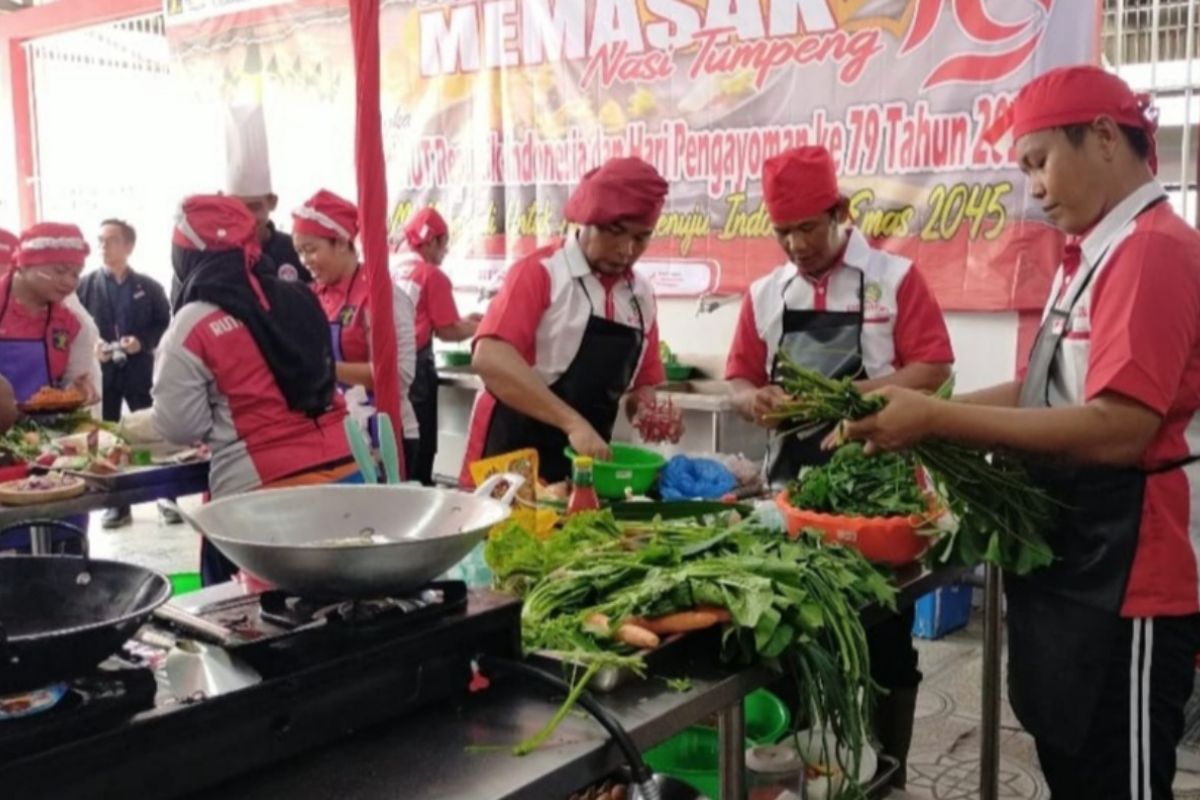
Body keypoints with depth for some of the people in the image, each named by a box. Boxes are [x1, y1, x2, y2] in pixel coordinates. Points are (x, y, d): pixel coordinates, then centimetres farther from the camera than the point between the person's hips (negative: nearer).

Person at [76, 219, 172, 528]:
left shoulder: (149, 287, 4)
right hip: (101, 372, 1)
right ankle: (117, 504, 15)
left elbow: (165, 324, 4)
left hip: (140, 372, -1)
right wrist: (90, 346, -14)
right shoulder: (85, 285, 3)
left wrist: (142, 341, -11)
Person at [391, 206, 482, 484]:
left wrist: (464, 321, 21)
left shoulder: (393, 268, 12)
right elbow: (447, 331, -7)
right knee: (419, 445, 3)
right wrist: (477, 327, 11)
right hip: (415, 366, -7)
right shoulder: (433, 275, -8)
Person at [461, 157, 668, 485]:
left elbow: (643, 381, 18)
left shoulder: (641, 296, 7)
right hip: (514, 455, -5)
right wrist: (572, 422, -30)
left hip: (584, 464, 6)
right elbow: (490, 358, -23)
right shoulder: (540, 272, -10)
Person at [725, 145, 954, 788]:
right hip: (791, 484, 4)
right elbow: (739, 379, 11)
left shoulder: (894, 277, -3)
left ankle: (890, 771, 20)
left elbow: (933, 368, -8)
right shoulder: (765, 294, 8)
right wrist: (754, 398, -13)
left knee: (886, 636, 6)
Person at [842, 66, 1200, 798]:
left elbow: (1117, 428, -27)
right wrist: (914, 410, 1)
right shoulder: (1098, 251, 12)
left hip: (1124, 575, -9)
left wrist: (937, 419, -24)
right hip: (1069, 560, 9)